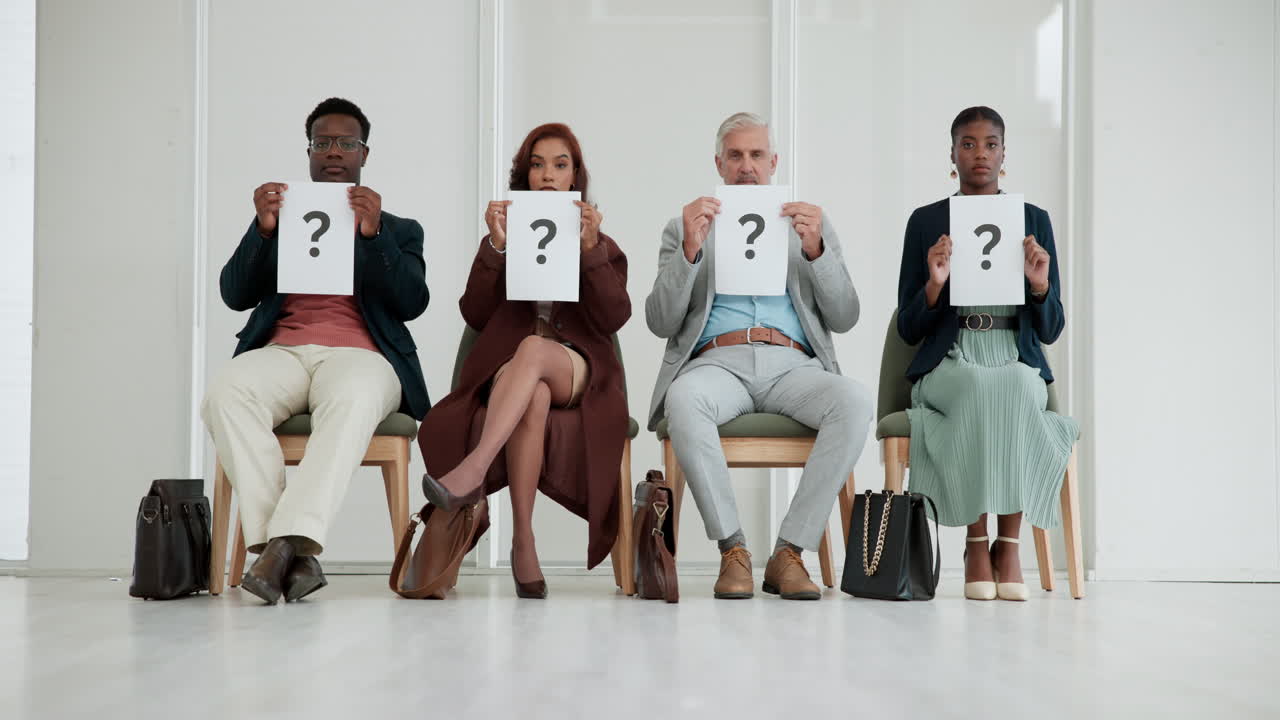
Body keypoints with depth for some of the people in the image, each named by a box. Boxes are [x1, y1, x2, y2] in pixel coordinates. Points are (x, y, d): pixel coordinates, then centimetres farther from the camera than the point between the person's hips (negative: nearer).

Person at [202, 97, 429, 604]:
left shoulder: (399, 230, 23)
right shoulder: (280, 222, 27)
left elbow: (411, 303, 5)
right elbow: (235, 295, 13)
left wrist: (373, 234, -8)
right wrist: (263, 228, -3)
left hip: (359, 353, -1)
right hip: (281, 349, 2)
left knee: (352, 400, -40)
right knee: (226, 395, -34)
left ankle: (288, 540, -45)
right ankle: (295, 555, -36)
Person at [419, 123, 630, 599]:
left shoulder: (601, 244, 20)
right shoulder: (506, 239, 21)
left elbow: (614, 318, 0)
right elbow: (475, 315, 5)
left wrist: (591, 249, -11)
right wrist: (495, 246, -6)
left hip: (576, 370, 0)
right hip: (508, 369, 0)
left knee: (534, 348, -38)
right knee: (534, 396, -39)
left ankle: (472, 470, -54)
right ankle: (522, 542, -46)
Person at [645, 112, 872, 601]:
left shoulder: (812, 227, 22)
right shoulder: (685, 229, 19)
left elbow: (843, 319, 10)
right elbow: (660, 323, 6)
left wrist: (815, 249, -6)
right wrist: (690, 249, -8)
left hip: (793, 365, 1)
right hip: (716, 362, -1)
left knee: (855, 402, -32)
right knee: (683, 400, -38)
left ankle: (788, 552, -25)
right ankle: (733, 550, -27)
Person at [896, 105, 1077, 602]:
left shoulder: (1034, 221, 11)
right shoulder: (926, 222, 7)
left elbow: (1050, 330, 10)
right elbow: (909, 329, 4)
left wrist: (1039, 284, -10)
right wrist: (935, 284, -14)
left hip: (1018, 365, 1)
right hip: (948, 366, -1)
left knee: (1014, 389, -35)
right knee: (979, 390, -36)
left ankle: (1009, 543, -25)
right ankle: (976, 543, -24)